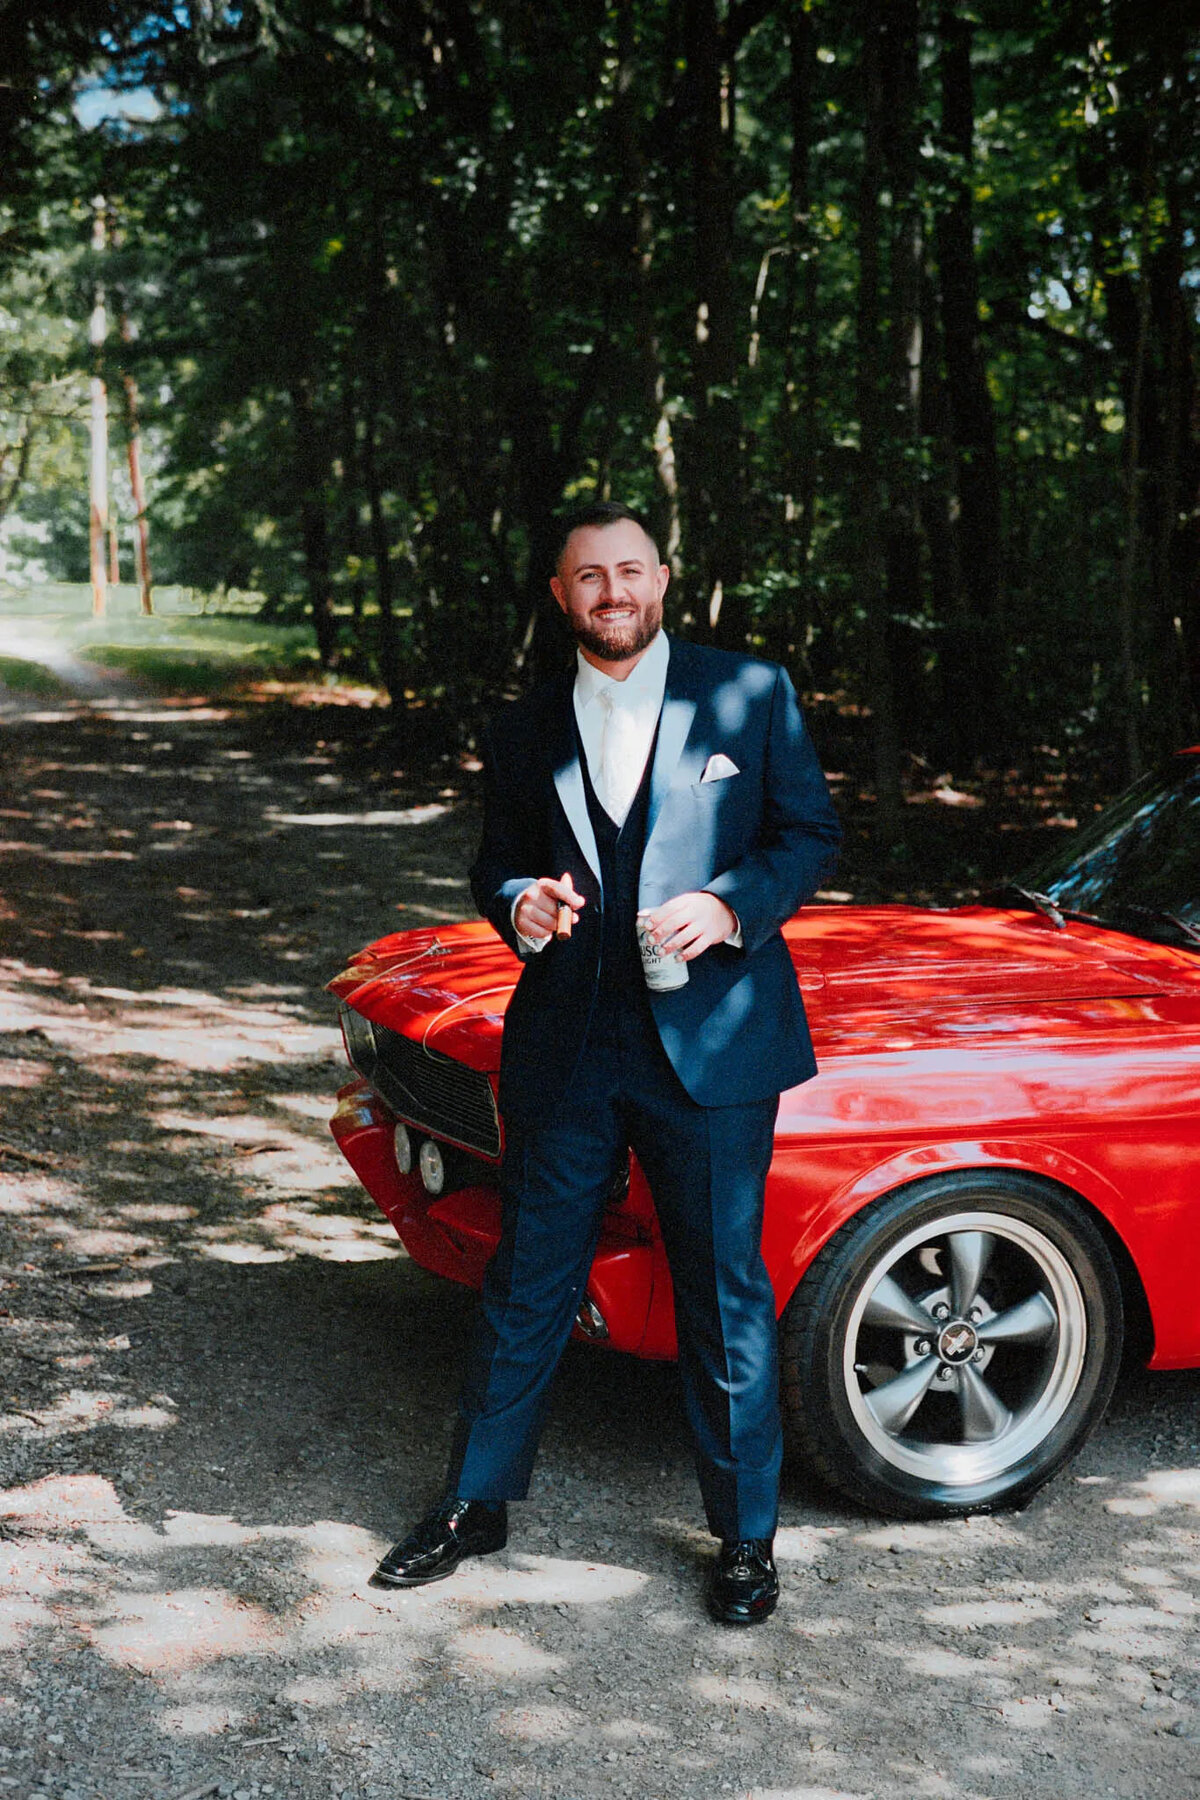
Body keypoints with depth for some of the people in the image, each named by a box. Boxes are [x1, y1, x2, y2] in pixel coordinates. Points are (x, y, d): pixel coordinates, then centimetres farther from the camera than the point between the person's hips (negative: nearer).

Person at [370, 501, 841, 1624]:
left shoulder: (751, 695, 2)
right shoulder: (524, 732, 10)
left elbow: (810, 834, 4)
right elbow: (494, 867, 16)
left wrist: (731, 903, -14)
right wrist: (517, 903, -7)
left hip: (711, 1040, -2)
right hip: (564, 1049, 3)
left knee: (725, 1295, 7)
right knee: (527, 1285, 11)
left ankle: (745, 1537, 22)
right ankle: (476, 1505, 28)